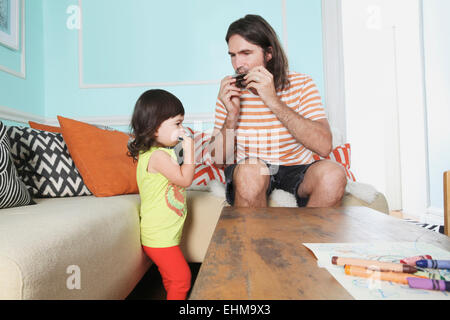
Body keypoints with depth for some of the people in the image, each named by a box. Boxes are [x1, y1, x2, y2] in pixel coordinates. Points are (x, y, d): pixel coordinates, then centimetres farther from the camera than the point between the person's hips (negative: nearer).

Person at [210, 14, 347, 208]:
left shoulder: (301, 84, -5)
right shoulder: (229, 92, -2)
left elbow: (324, 147, -21)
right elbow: (219, 161, -3)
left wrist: (273, 101, -25)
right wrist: (232, 115, -19)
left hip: (297, 170, 1)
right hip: (247, 173, 0)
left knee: (332, 174, -29)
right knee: (250, 170, -33)